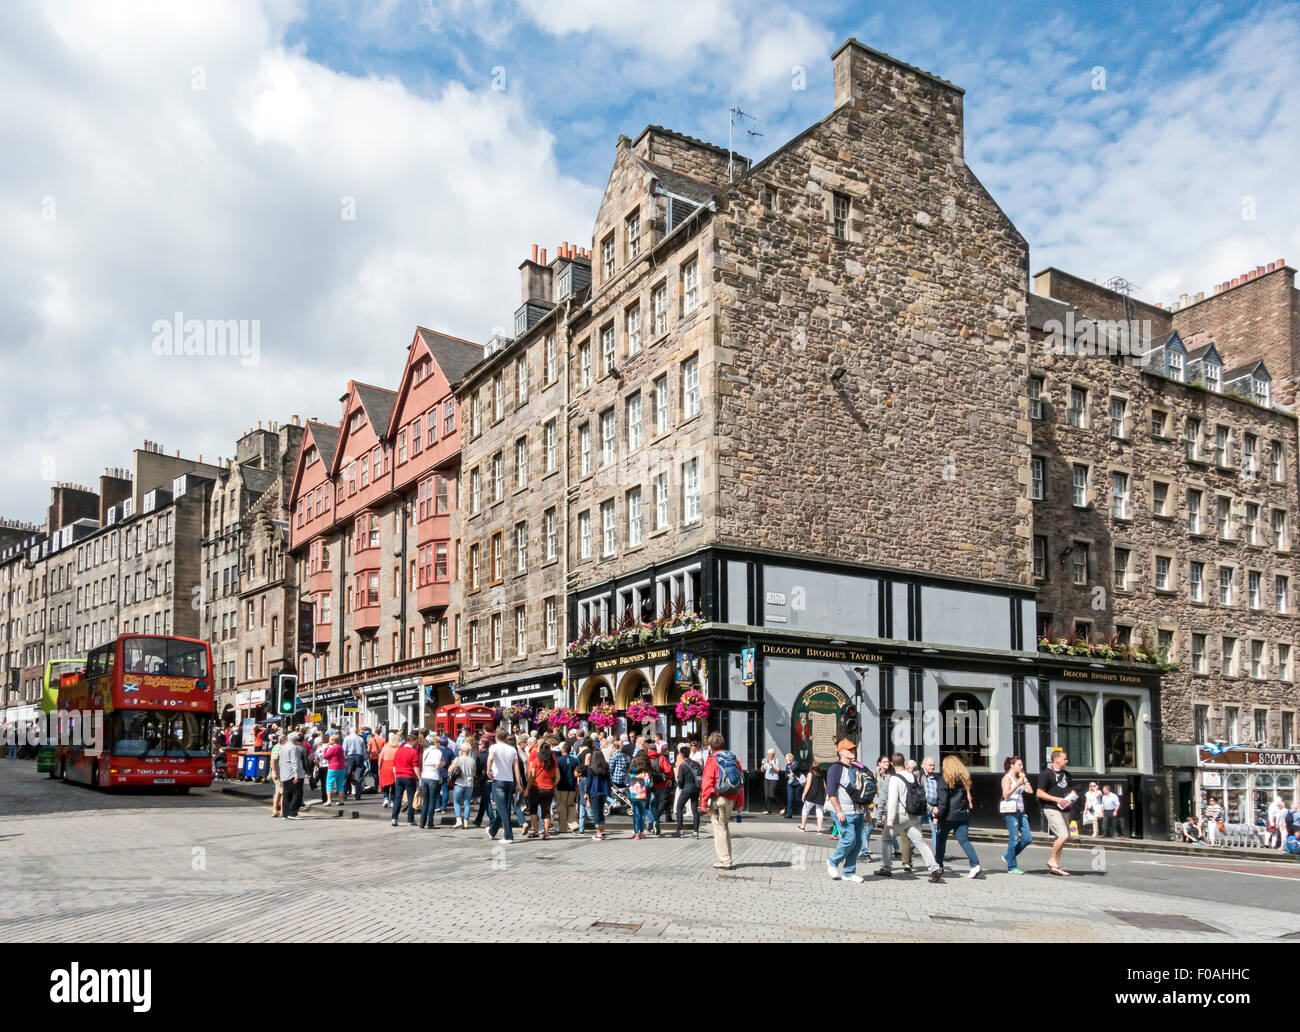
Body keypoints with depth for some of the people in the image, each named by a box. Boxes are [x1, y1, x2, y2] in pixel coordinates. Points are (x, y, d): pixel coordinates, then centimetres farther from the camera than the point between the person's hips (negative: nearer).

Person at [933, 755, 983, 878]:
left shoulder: (944, 779, -8)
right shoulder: (964, 778, 9)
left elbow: (942, 800, -13)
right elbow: (970, 797, 11)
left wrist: (938, 814, -11)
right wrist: (969, 809, 15)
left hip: (949, 816, -5)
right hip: (963, 815, 5)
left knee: (941, 840, 11)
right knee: (964, 840, 3)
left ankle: (938, 865, 19)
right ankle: (976, 865, -13)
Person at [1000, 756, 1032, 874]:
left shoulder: (1018, 777, 18)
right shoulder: (1007, 777, -5)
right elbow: (1006, 794, -16)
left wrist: (1025, 778, 10)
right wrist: (1017, 785, -24)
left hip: (1020, 811, 8)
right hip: (1010, 811, -8)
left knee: (1028, 838, 3)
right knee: (1014, 839, -6)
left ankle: (1009, 857, 19)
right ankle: (1012, 867, 3)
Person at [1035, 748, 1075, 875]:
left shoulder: (1066, 774, 17)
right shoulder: (1046, 773, -8)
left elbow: (1070, 790, 30)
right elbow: (1039, 793, -11)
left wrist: (1072, 798, 6)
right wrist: (1056, 799, -19)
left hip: (1063, 810, 8)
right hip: (1051, 809, -8)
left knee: (1060, 838, 8)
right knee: (1063, 835, -18)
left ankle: (1054, 866, 16)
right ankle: (1052, 860, -3)